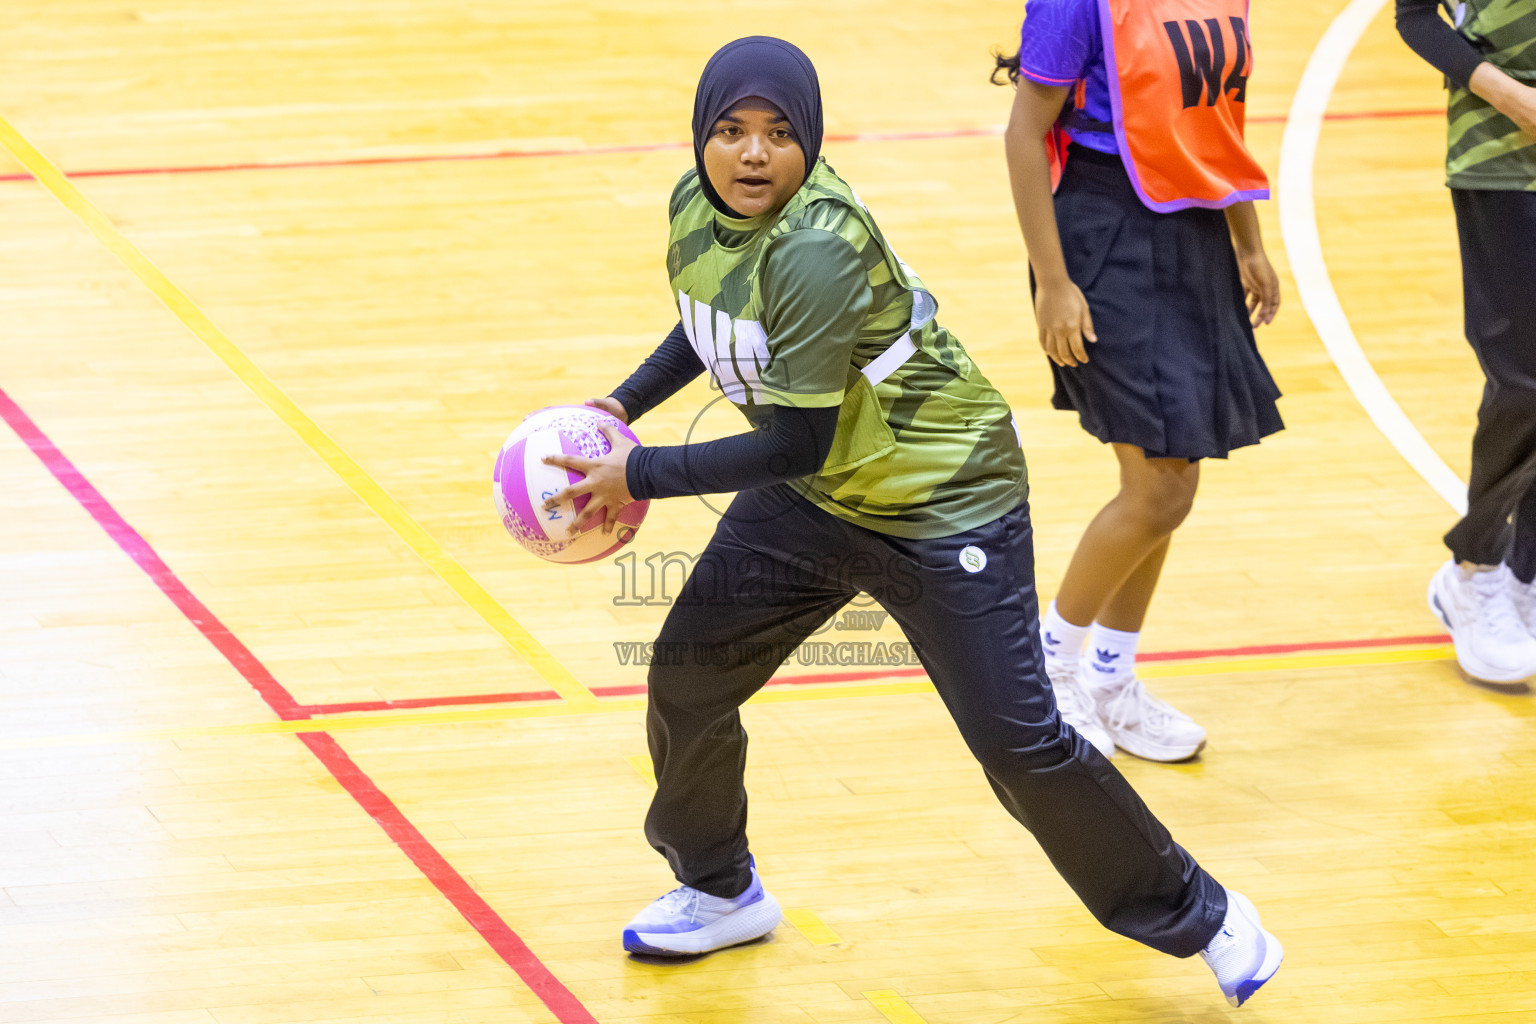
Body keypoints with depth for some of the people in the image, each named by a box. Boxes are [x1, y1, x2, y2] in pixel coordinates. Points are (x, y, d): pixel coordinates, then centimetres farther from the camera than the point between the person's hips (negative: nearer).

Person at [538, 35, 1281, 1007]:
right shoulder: (697, 206, -7)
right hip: (812, 499, 8)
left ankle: (1198, 916, 11)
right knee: (686, 676, 7)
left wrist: (641, 475, -23)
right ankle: (719, 891, 32)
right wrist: (625, 405, 4)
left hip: (945, 502, -8)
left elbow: (795, 446, -30)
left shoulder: (817, 246, -33)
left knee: (1021, 746, -8)